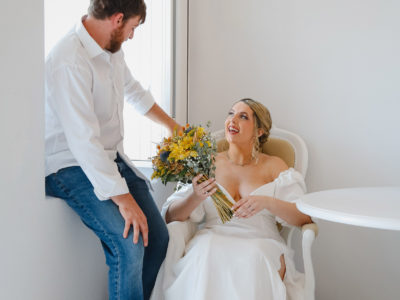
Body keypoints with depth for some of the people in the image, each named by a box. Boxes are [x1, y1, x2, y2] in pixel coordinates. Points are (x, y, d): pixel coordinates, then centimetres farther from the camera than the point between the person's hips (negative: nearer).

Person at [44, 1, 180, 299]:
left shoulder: (112, 50, 4)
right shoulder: (70, 62, -24)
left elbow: (134, 91, 25)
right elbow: (83, 140, -29)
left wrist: (173, 126, 34)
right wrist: (123, 199, -30)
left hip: (112, 157, 9)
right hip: (71, 166, -8)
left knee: (158, 236, -3)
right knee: (130, 246, -25)